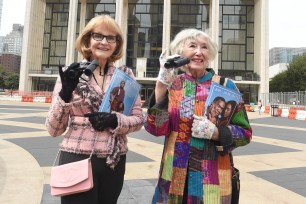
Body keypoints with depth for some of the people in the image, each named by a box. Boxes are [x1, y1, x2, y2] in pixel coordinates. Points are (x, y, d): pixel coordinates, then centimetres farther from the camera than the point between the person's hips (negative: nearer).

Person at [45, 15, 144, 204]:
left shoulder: (125, 74, 1)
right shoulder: (70, 74, -3)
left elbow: (139, 119, 2)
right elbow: (54, 129, -4)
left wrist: (114, 121, -17)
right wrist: (65, 92, -18)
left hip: (114, 163, 3)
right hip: (77, 160, -2)